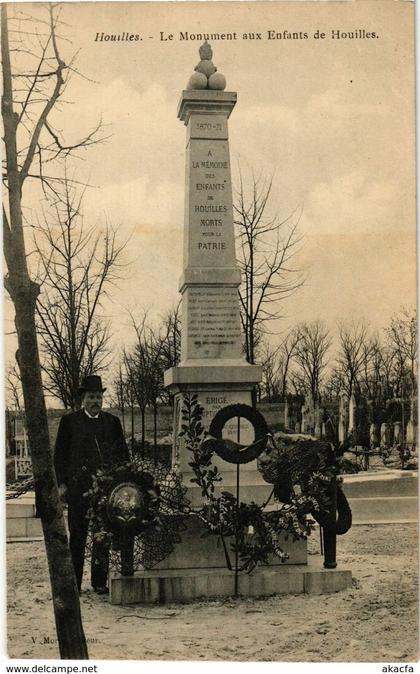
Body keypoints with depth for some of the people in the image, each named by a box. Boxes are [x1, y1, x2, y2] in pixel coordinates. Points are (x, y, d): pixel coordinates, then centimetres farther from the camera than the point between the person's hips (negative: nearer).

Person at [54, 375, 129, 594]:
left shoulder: (112, 421, 12)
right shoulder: (69, 421, 5)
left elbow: (123, 453, 14)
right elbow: (59, 454, 4)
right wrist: (61, 483, -3)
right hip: (78, 487, -2)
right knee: (77, 535, 3)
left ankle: (99, 581, 13)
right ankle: (73, 583, 11)